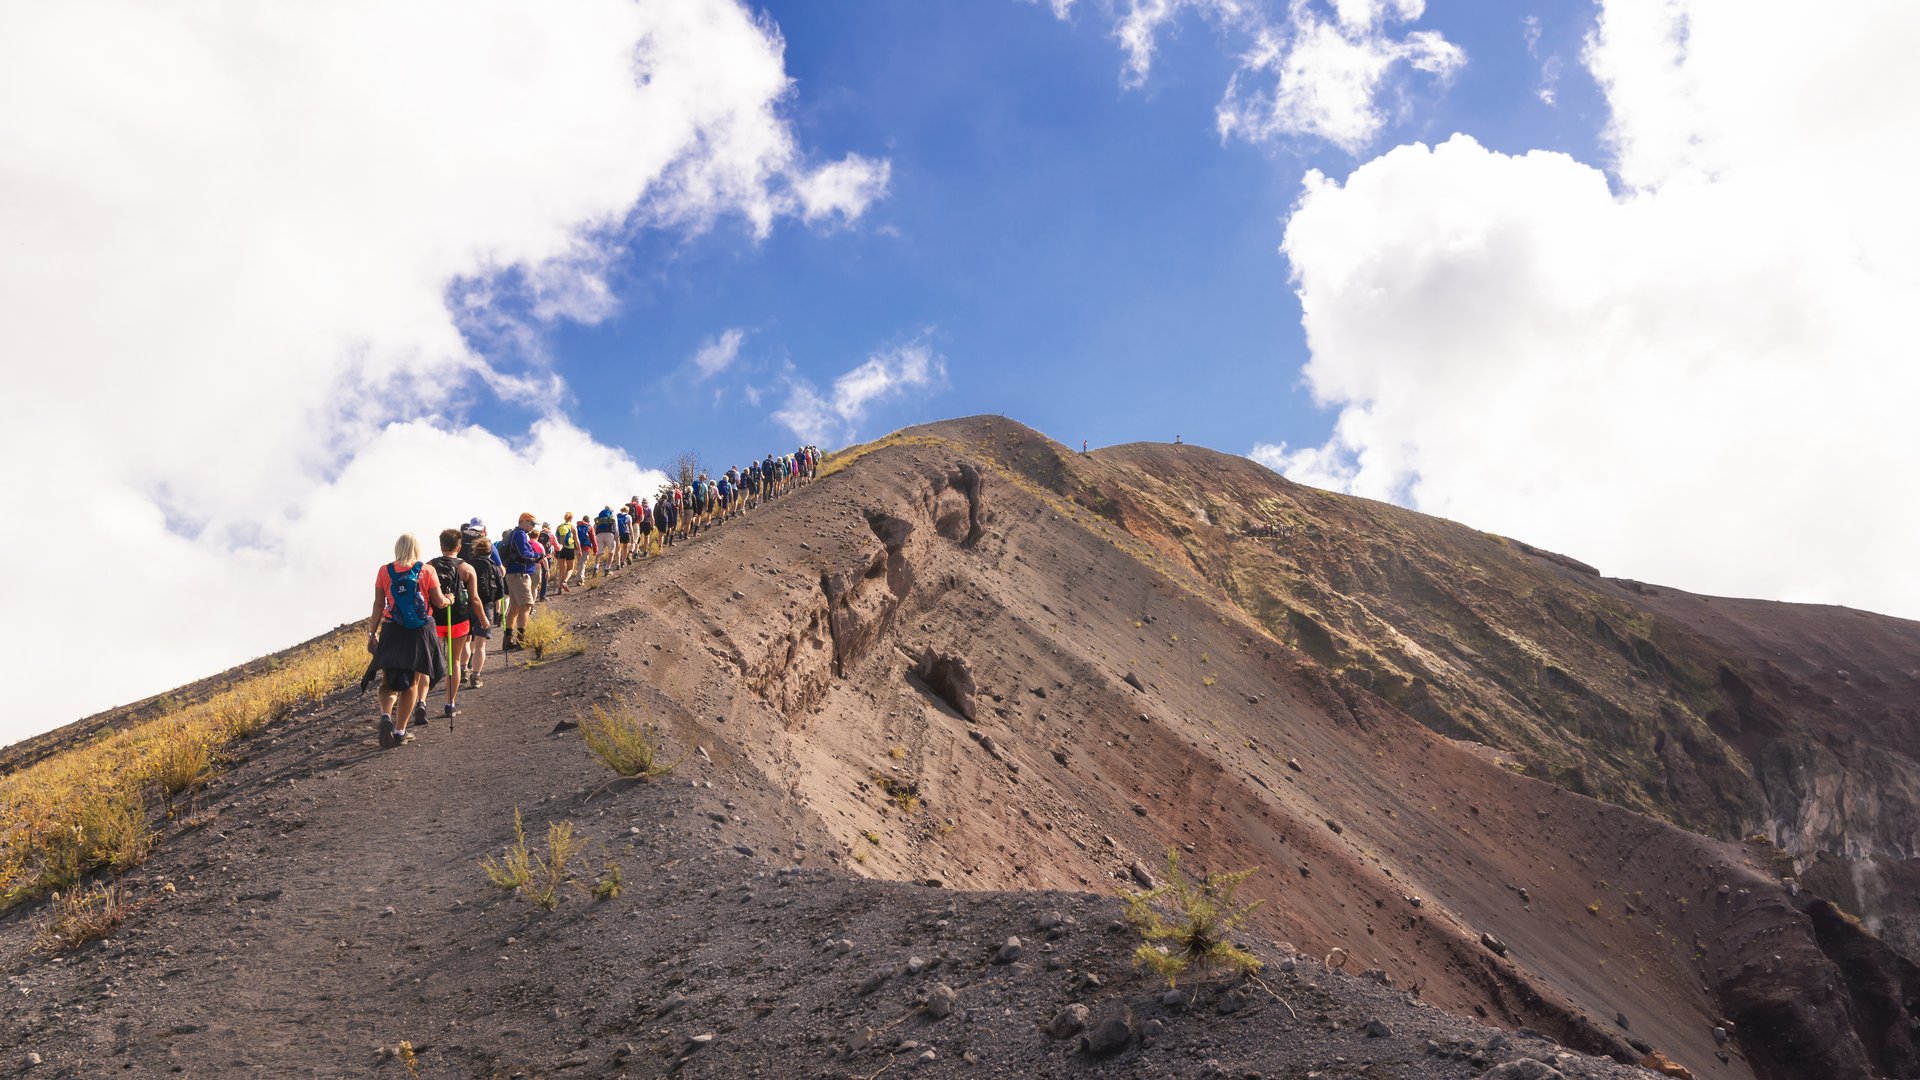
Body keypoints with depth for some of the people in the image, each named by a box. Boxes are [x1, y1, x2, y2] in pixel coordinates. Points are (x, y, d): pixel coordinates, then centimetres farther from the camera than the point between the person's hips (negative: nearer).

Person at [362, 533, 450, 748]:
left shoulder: (385, 571, 1)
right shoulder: (427, 571, -3)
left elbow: (378, 605, 1)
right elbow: (439, 601, -4)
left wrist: (373, 634, 8)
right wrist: (449, 600, 19)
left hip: (392, 632, 1)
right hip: (421, 631, -1)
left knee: (389, 680, 9)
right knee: (412, 679, 9)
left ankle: (386, 716, -15)